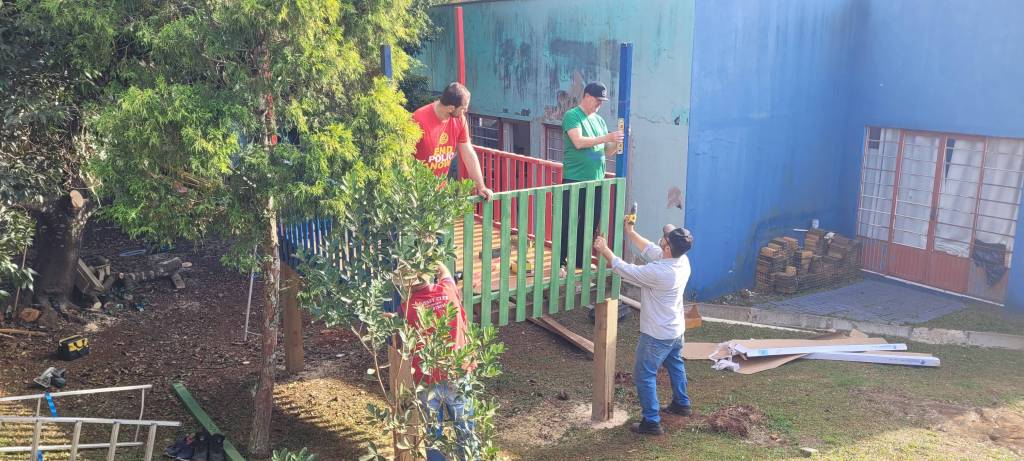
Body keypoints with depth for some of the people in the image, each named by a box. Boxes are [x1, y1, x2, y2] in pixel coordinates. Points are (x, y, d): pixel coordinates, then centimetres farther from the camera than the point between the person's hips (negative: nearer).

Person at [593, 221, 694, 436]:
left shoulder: (659, 272, -34)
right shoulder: (682, 260, -10)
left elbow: (626, 270, -23)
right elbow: (652, 250, 7)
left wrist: (604, 250, -11)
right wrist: (631, 234, 11)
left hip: (657, 334, -9)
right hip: (676, 329, 9)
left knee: (644, 376, 5)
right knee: (675, 365, 30)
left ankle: (651, 422, 10)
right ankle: (682, 404, 47)